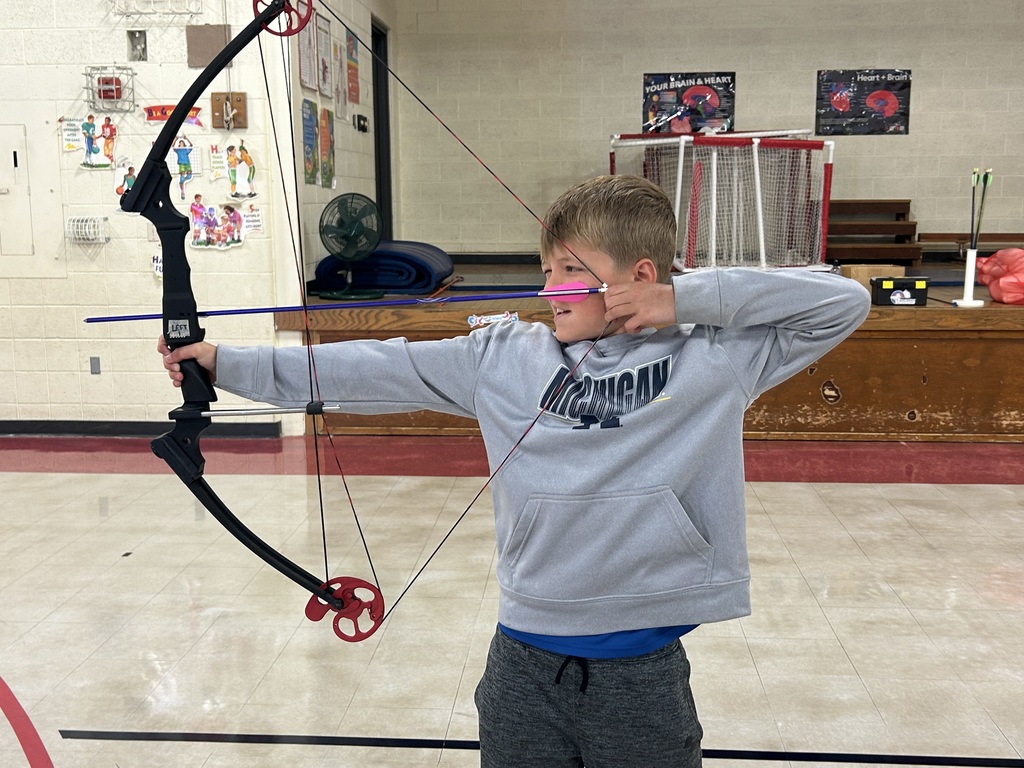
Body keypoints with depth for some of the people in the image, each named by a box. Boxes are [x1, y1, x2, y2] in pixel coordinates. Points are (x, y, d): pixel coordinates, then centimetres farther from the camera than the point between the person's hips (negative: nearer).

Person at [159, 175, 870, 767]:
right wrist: (228, 363, -4)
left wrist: (687, 297, -13)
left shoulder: (714, 360, -5)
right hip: (523, 662, 2)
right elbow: (376, 369, -2)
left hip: (644, 671, -1)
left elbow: (844, 301, -6)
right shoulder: (504, 357, -1)